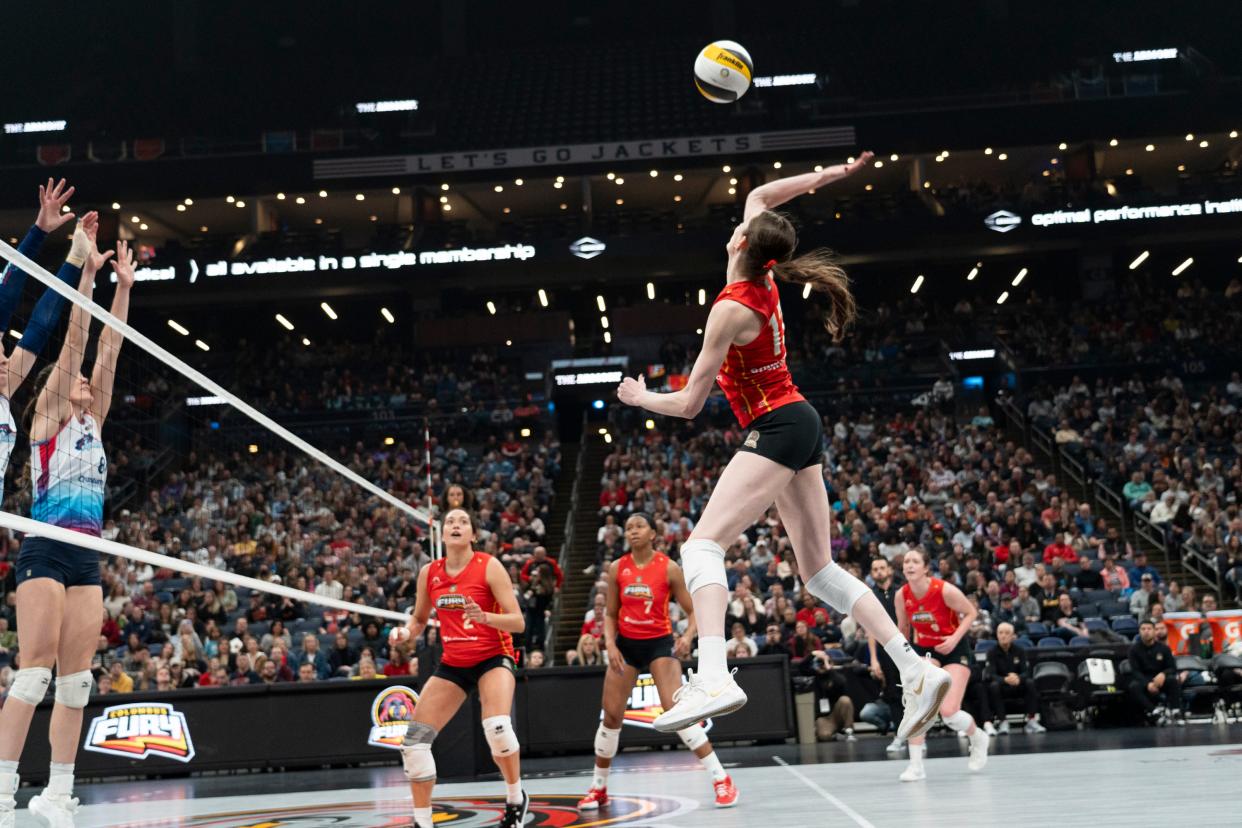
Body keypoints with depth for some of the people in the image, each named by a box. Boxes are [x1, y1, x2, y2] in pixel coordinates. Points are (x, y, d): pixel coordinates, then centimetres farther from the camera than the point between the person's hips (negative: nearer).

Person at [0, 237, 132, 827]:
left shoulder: (92, 421, 19)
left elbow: (108, 350, 15)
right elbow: (74, 344, -4)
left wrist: (124, 286, 12)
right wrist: (87, 274, -7)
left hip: (87, 558, 6)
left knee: (76, 679, 3)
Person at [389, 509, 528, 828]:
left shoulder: (489, 566, -12)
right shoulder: (428, 573, 0)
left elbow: (518, 622, -15)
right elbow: (419, 619, 14)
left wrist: (484, 617, -33)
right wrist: (405, 633, -8)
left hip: (493, 658, -5)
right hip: (452, 664, 5)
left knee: (497, 727, -29)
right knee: (415, 740, -5)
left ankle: (516, 799, -3)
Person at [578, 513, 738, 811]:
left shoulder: (669, 568, -9)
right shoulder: (617, 568, -1)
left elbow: (693, 610, -4)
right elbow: (610, 614, 7)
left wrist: (688, 636, -23)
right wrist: (610, 644, -9)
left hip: (660, 643, -3)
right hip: (626, 644, 4)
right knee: (611, 717, 5)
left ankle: (721, 780, -12)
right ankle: (598, 788, 21)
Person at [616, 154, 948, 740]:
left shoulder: (732, 309, -16)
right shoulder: (763, 279, 6)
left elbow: (689, 405, -12)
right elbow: (759, 197, 24)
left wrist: (640, 397, 6)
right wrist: (825, 175, 18)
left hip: (775, 428, -9)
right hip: (801, 427, 9)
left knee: (702, 544, -20)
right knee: (820, 570, 9)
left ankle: (713, 679, -39)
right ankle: (916, 672, 3)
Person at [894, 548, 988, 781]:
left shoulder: (944, 590, -22)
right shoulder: (902, 595, -9)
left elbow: (971, 612, -10)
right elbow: (903, 628, 8)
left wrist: (955, 638, -22)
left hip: (954, 649, -4)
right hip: (924, 649, 4)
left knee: (949, 713, -14)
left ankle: (978, 737, 22)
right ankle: (916, 766, -11)